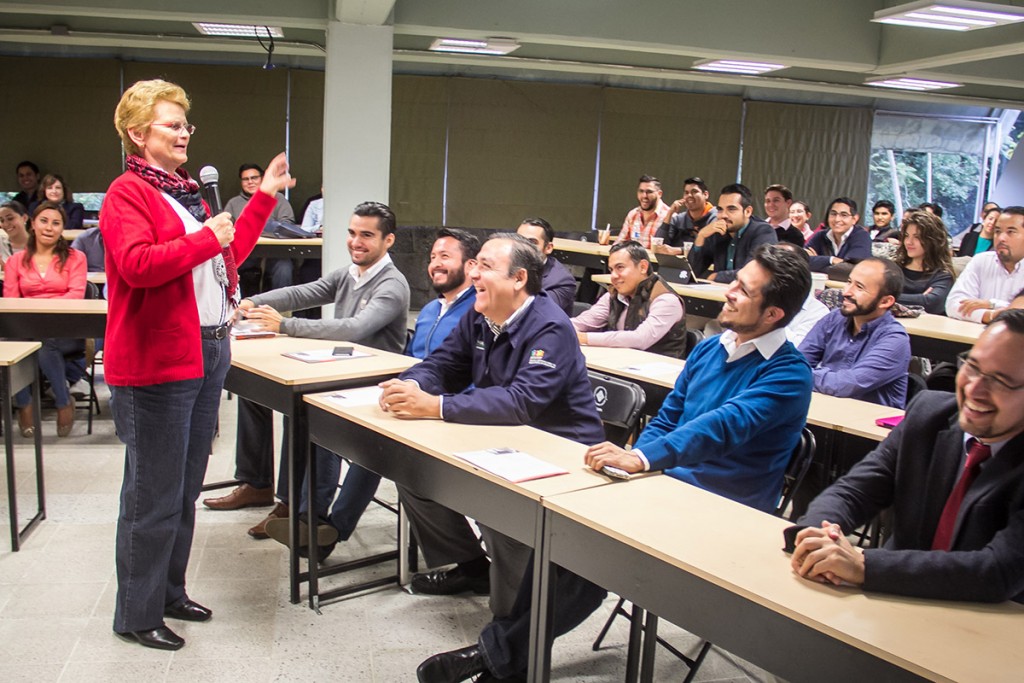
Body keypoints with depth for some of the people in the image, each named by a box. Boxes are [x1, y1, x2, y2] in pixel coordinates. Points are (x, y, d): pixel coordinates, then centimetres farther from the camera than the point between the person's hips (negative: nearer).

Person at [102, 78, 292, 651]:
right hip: (157, 363, -9)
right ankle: (137, 614, 16)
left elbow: (228, 254, 24)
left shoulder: (186, 191, 18)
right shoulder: (128, 193, -10)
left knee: (186, 488, 18)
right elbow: (136, 264, -26)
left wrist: (265, 197, 23)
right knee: (154, 495, 0)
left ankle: (169, 592, 33)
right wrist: (205, 239, -19)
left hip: (208, 354, 9)